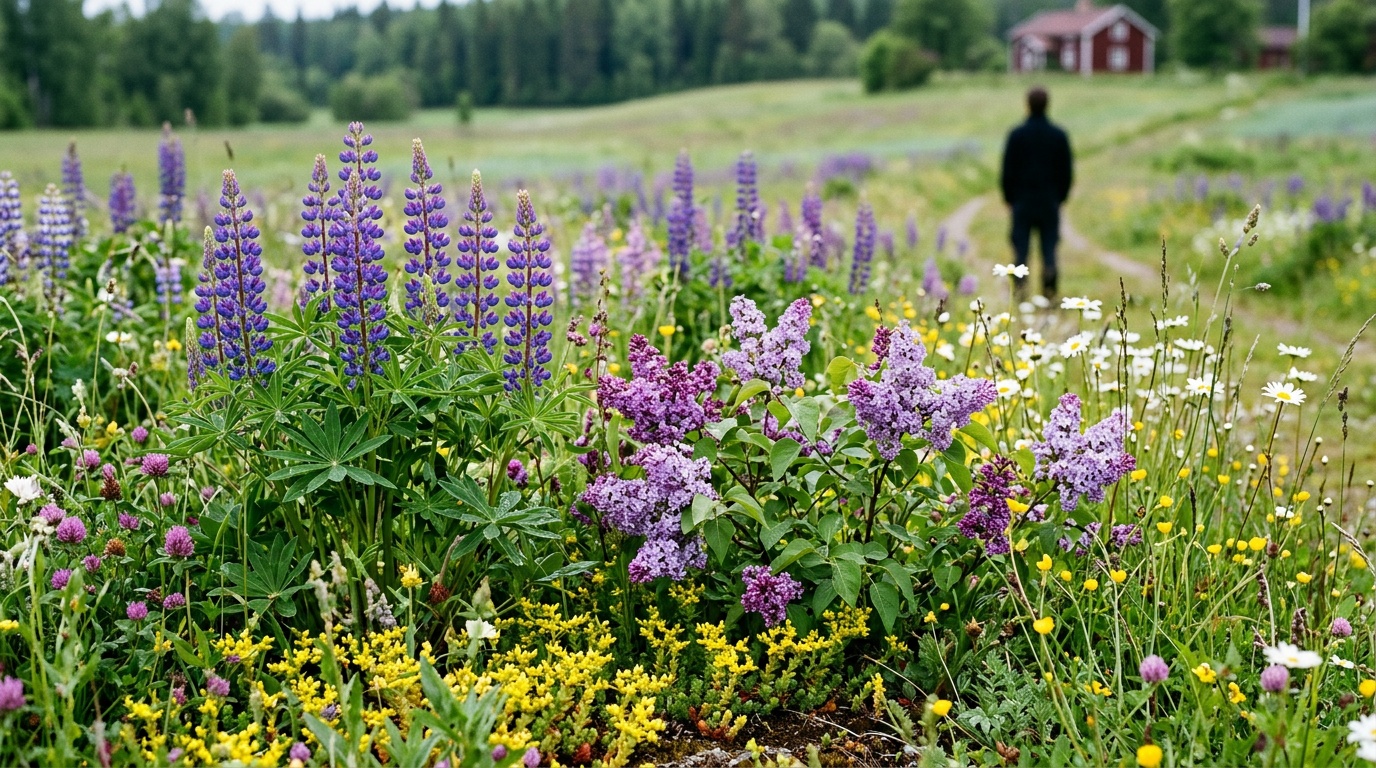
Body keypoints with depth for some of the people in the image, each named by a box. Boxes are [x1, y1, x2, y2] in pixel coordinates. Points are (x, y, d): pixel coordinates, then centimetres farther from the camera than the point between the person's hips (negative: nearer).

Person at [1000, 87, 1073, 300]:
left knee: (1021, 245, 5)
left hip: (1022, 200, -1)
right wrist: (1061, 196, 15)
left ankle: (1021, 283, -11)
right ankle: (1049, 288, -9)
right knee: (1049, 245, 5)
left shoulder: (1017, 134, -5)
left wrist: (1009, 198, 8)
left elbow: (1008, 171, -3)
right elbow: (1067, 172, 4)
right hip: (1050, 201, 1)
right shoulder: (1059, 135, 0)